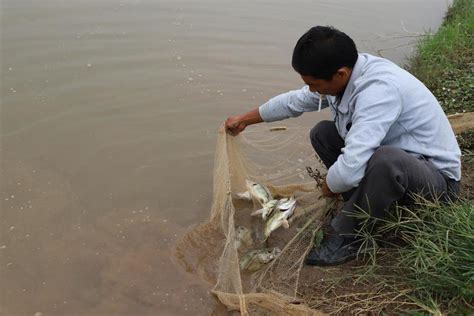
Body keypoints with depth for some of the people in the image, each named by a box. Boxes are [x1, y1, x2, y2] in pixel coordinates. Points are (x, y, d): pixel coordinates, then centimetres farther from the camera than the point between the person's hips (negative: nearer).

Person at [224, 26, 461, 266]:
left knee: (385, 159, -39)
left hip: (438, 176, -8)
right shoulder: (342, 73, -8)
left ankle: (348, 236, -12)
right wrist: (244, 120, 18)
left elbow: (349, 171, -40)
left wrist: (328, 188, -17)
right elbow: (295, 101, 9)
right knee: (322, 133, 2)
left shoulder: (379, 90, -34)